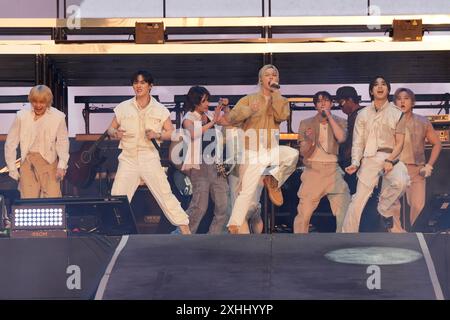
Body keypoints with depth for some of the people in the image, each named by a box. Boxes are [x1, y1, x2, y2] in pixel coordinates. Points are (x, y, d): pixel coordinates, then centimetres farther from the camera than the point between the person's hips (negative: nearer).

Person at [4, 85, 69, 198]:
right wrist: (12, 169, 4)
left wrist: (62, 166, -9)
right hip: (28, 162, 1)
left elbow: (63, 143, 3)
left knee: (53, 197, -8)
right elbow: (10, 144, 6)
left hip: (49, 162, -1)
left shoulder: (58, 117, -2)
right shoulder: (22, 116, 0)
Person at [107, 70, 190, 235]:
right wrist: (115, 133, -10)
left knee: (165, 194, -4)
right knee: (117, 197, 0)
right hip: (128, 158, 2)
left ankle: (185, 230, 1)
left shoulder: (160, 110, 5)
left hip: (150, 158, -2)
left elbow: (171, 132, 6)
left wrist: (158, 135, -13)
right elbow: (110, 129, 13)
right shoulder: (123, 108, 7)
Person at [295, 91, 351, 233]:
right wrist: (308, 140, -19)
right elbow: (304, 153, 3)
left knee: (344, 212, -5)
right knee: (304, 213, -7)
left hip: (333, 169, 1)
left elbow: (341, 138, -13)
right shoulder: (306, 124, 7)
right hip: (313, 169, 0)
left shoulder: (339, 122, 8)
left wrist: (329, 116, -8)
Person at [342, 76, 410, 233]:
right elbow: (358, 142, 6)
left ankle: (385, 210, -4)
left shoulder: (397, 113, 7)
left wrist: (390, 160, -12)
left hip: (391, 157, -1)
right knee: (358, 200, -7)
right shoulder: (363, 114, 11)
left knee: (401, 182, -31)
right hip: (370, 158, 1)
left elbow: (399, 142, 4)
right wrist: (355, 163, -10)